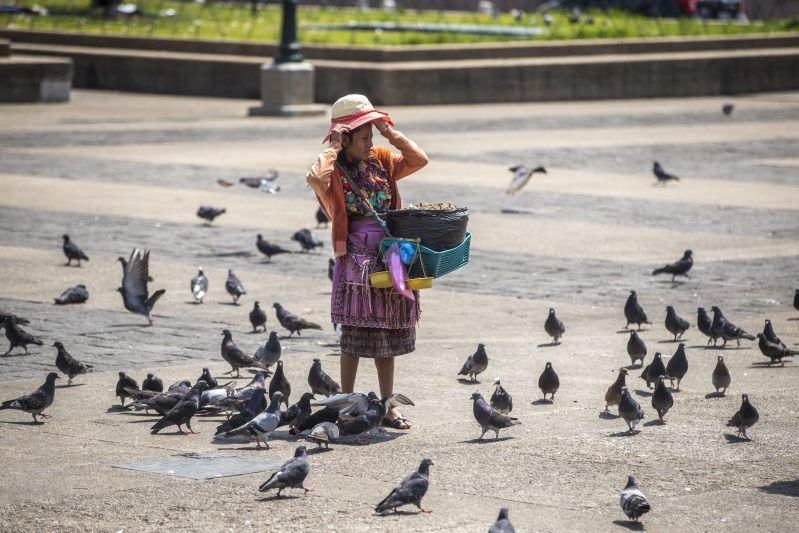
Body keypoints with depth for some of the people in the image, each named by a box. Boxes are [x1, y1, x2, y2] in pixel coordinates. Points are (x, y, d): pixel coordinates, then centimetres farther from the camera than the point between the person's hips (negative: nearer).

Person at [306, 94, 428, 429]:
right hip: (356, 260, -6)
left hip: (390, 258, 6)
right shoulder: (335, 171, -8)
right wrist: (333, 147, -18)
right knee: (354, 336, -5)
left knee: (387, 333, 10)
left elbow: (419, 160, 6)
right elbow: (316, 178, -31)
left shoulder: (381, 162, 10)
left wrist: (390, 132, 2)